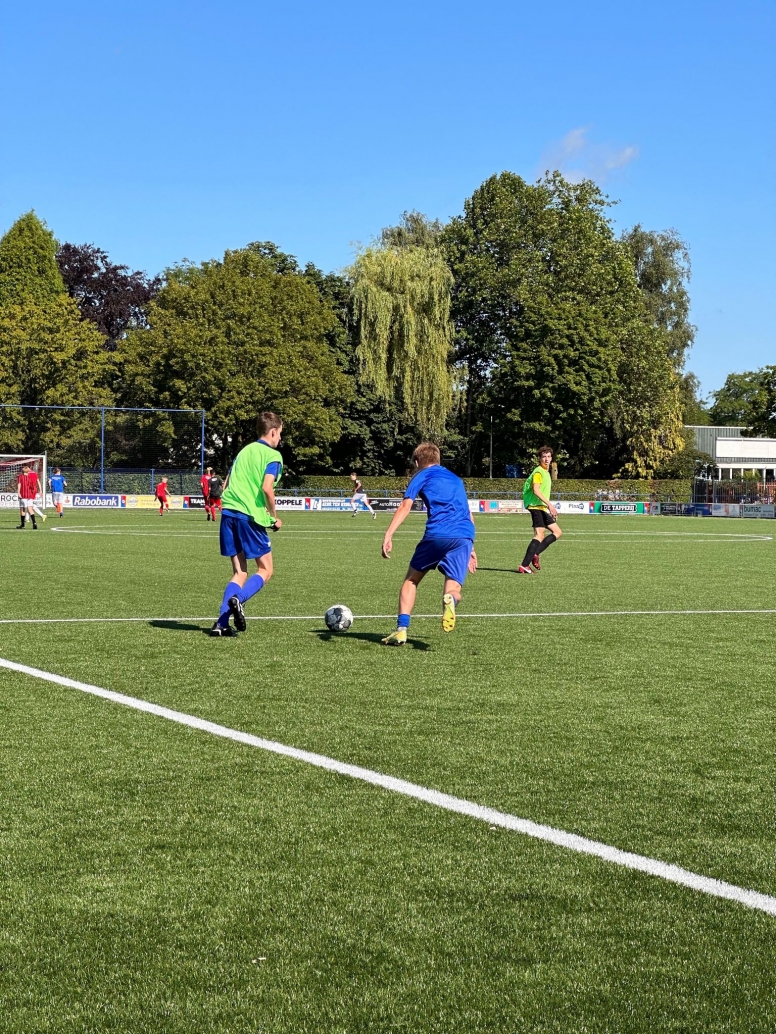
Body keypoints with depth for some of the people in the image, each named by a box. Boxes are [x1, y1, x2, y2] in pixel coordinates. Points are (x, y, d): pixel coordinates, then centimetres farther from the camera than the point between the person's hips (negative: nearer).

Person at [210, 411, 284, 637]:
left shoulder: (244, 451, 20)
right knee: (265, 570, 6)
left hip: (228, 512, 6)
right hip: (252, 516, -6)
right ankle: (238, 599, -22)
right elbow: (267, 488, -15)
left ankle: (222, 623, -5)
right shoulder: (273, 455, -2)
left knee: (239, 573, 11)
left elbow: (225, 485, 19)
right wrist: (274, 517, -3)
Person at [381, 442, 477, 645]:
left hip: (437, 534, -3)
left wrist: (388, 535, -9)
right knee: (453, 589, 1)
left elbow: (405, 506, 0)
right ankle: (450, 599, -37)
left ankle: (401, 629, 5)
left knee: (411, 580, 17)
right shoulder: (456, 479, 31)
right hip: (464, 537, 3)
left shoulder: (422, 476, 16)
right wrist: (470, 549, 39)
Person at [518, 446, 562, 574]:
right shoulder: (538, 472, -10)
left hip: (543, 508, 10)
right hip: (536, 506, -10)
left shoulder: (546, 472, 20)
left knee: (557, 532, 10)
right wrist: (549, 504, -27)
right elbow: (536, 490, -22)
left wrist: (551, 509, 25)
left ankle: (535, 554, 2)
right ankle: (524, 566, -23)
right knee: (540, 534, -18)